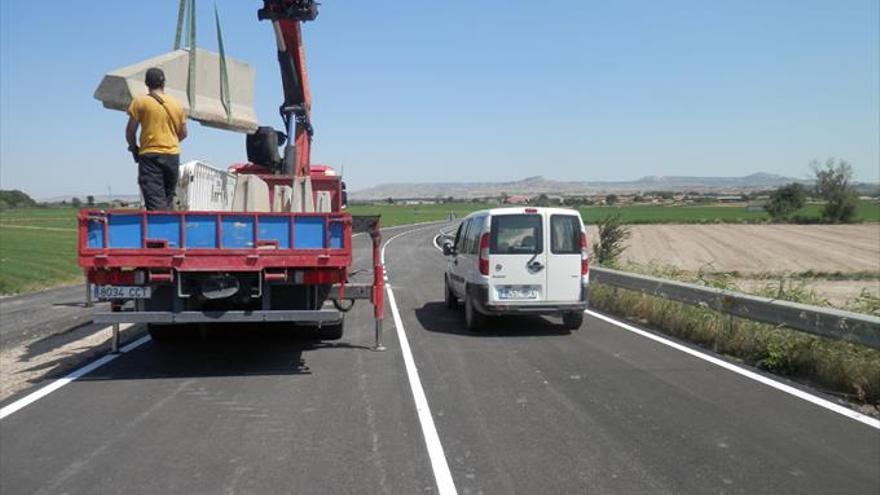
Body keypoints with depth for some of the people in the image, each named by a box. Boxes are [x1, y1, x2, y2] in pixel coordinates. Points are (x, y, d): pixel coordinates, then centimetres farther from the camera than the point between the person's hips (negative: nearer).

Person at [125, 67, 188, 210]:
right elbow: (183, 133, 13)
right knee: (168, 200, 14)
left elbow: (130, 131, -2)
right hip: (173, 155, 4)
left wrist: (134, 148, 15)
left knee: (155, 200, -9)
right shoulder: (177, 104, 9)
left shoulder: (140, 102, -2)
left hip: (150, 156, -4)